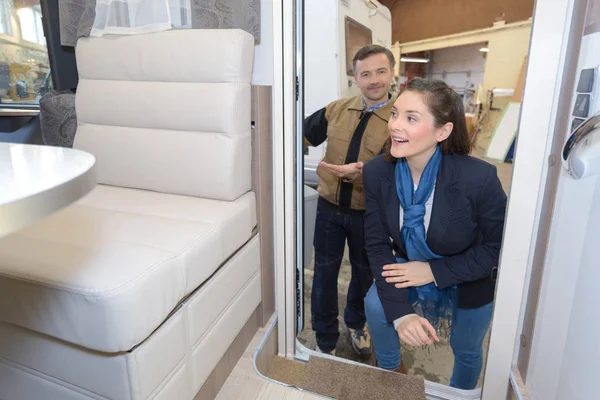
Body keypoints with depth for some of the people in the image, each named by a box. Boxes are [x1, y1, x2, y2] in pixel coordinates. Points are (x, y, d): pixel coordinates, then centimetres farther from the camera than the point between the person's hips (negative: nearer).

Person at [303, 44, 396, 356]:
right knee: (324, 273, 10)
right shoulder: (336, 110, -1)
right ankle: (325, 341, 32)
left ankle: (356, 324, 50)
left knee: (364, 273, 20)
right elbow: (303, 136, 9)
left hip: (368, 213, -1)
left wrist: (360, 173, -35)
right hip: (330, 206, 2)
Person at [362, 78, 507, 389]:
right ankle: (390, 370, 18)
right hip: (411, 269, 2)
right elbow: (377, 244, -18)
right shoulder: (376, 172, -24)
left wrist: (435, 272, -26)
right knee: (375, 305, -17)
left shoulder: (479, 177, -33)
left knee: (466, 350, 16)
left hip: (468, 281, -1)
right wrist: (399, 313, -28)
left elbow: (498, 247, -19)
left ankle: (460, 392, 54)